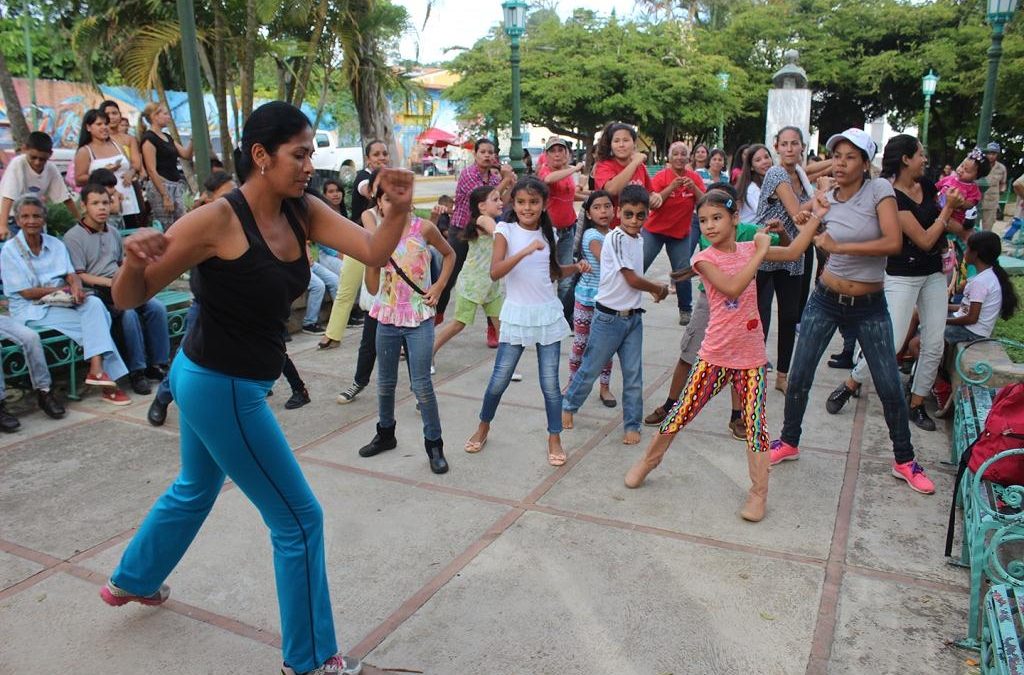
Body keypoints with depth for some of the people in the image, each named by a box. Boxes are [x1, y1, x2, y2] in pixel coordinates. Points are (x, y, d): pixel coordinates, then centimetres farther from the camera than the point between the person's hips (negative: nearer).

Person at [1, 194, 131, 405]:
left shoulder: (56, 244, 12)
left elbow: (72, 275, 2)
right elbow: (26, 292, -9)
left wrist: (76, 287, -22)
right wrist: (64, 289, -17)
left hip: (62, 302, 5)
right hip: (32, 310, -5)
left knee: (94, 303, -28)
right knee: (93, 322, -27)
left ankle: (97, 370, -34)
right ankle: (108, 378, -26)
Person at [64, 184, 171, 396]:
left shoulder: (114, 233, 18)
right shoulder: (73, 237, -1)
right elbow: (79, 276, -8)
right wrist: (109, 282, -18)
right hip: (96, 293, -6)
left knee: (157, 308, -19)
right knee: (129, 313, -32)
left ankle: (157, 364, -11)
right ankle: (137, 371, -22)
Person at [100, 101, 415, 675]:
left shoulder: (302, 211, -3)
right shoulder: (217, 220, -23)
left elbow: (374, 252, -12)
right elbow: (129, 299, -18)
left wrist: (399, 209, -30)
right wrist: (135, 260, -39)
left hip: (211, 380, 9)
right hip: (223, 388, -9)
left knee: (196, 489, 32)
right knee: (299, 519, 1)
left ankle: (132, 581, 58)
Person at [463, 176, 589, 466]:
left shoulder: (548, 232, 4)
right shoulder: (505, 230, -8)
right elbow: (495, 272, -22)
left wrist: (575, 267, 0)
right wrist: (525, 251, -31)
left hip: (548, 314, 2)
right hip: (516, 314, -2)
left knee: (550, 383, 4)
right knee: (499, 380, 6)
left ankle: (554, 439, 18)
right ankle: (483, 428, 30)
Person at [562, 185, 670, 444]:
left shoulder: (639, 239, 8)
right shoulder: (616, 238, -17)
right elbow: (632, 279, -16)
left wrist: (652, 291, 2)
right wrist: (659, 289, -3)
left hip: (633, 317, 7)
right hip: (609, 317, -7)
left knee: (634, 374, 8)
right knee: (591, 368, 8)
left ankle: (632, 424, 19)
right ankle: (568, 405, 30)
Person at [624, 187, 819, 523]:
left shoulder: (748, 249, 4)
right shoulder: (705, 259, -9)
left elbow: (792, 252, 12)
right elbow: (731, 287, -25)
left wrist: (817, 215, 10)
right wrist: (760, 253, -19)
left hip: (751, 357, 3)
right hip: (715, 356, -2)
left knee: (756, 425, 3)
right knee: (681, 413, 5)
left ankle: (759, 492, 15)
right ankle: (649, 460, 28)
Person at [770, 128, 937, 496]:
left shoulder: (879, 189, -11)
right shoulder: (826, 199, 0)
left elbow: (893, 243, -23)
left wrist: (838, 246, -22)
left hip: (870, 306, -3)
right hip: (825, 300, 3)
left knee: (890, 387, 4)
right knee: (799, 378, 5)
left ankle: (904, 460, 23)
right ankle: (789, 442, 26)